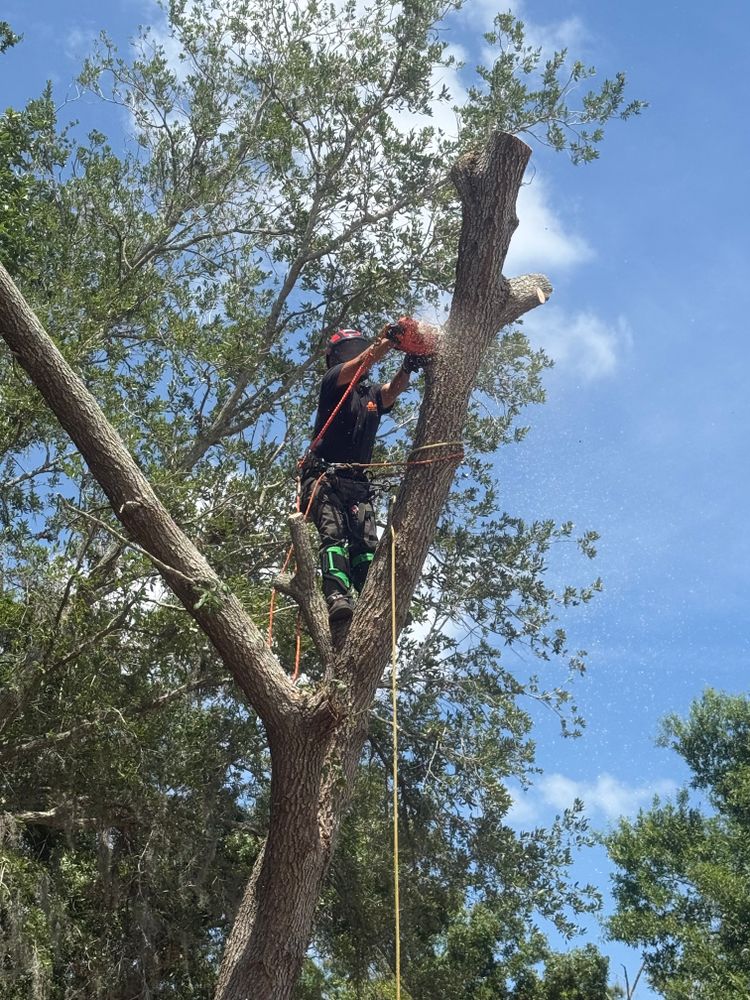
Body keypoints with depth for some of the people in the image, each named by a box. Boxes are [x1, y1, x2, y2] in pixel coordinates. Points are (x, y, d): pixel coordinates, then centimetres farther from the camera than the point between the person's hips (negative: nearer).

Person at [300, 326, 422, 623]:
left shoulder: (373, 395, 25)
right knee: (334, 534, -24)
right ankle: (337, 596, -40)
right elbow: (361, 363, -13)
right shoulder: (333, 381, 9)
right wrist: (387, 340, -26)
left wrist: (408, 366, -20)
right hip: (324, 477, -5)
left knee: (366, 544, -12)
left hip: (357, 483, 6)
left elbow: (394, 389, 1)